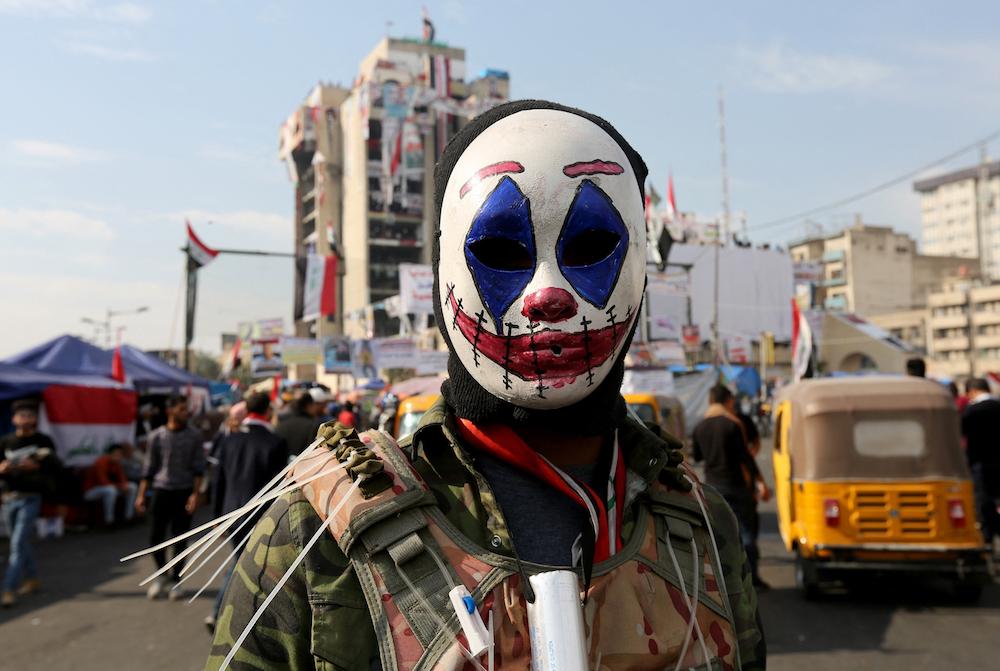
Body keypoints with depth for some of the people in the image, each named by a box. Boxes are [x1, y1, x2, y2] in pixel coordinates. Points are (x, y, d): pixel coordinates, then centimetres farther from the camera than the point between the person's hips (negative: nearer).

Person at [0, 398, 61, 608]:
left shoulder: (43, 442, -2)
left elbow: (56, 469, -6)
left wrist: (37, 466, -24)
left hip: (31, 498, -4)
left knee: (18, 543, -11)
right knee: (21, 542, 14)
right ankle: (32, 579, 31)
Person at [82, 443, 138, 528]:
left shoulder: (116, 463, 0)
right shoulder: (101, 463, -25)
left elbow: (122, 477, 3)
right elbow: (103, 482, -31)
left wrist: (125, 485, -20)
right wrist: (121, 486, -29)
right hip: (91, 491, -8)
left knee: (133, 487, -2)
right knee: (110, 489, -40)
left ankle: (129, 517, -3)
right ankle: (109, 520, -29)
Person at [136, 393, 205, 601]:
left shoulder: (194, 436, 3)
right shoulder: (156, 436, 4)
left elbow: (198, 467, 1)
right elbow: (149, 467, 9)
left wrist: (195, 494, -9)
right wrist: (141, 495, 5)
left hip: (184, 492, 0)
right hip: (162, 490, 1)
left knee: (180, 538, 4)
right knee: (155, 535, -3)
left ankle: (176, 580, 17)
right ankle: (161, 574, 21)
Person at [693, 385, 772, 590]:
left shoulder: (700, 427, 4)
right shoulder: (733, 424, -10)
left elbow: (696, 456, 11)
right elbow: (745, 455, -11)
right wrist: (760, 481, -8)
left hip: (712, 485, 4)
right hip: (735, 484, -4)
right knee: (745, 530, 4)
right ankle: (751, 576, 6)